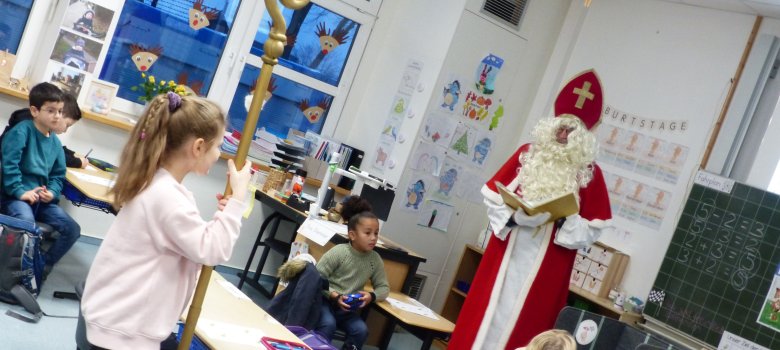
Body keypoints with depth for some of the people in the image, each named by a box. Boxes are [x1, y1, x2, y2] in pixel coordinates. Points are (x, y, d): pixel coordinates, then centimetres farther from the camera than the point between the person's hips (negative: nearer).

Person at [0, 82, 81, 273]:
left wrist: (52, 193, -3)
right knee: (26, 222, -36)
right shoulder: (22, 131, -10)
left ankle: (42, 266, 11)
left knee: (72, 229, -3)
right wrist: (20, 192, -22)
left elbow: (58, 175, 16)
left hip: (42, 198, 7)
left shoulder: (55, 142, 11)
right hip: (16, 195, -7)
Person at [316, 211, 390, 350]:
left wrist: (372, 296, -15)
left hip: (347, 308, 4)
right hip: (325, 300, -4)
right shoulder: (339, 252, -15)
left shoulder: (375, 260, -1)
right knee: (328, 324, -30)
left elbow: (384, 287, 7)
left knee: (361, 330, -17)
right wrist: (334, 295, -25)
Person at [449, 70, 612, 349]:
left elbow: (593, 227, -2)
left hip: (547, 264, -1)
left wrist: (565, 219, -18)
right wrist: (513, 216, -14)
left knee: (524, 320, 6)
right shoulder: (527, 154, 2)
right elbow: (493, 195, 3)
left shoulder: (589, 173, -2)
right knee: (488, 312, 9)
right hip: (507, 251, 2)